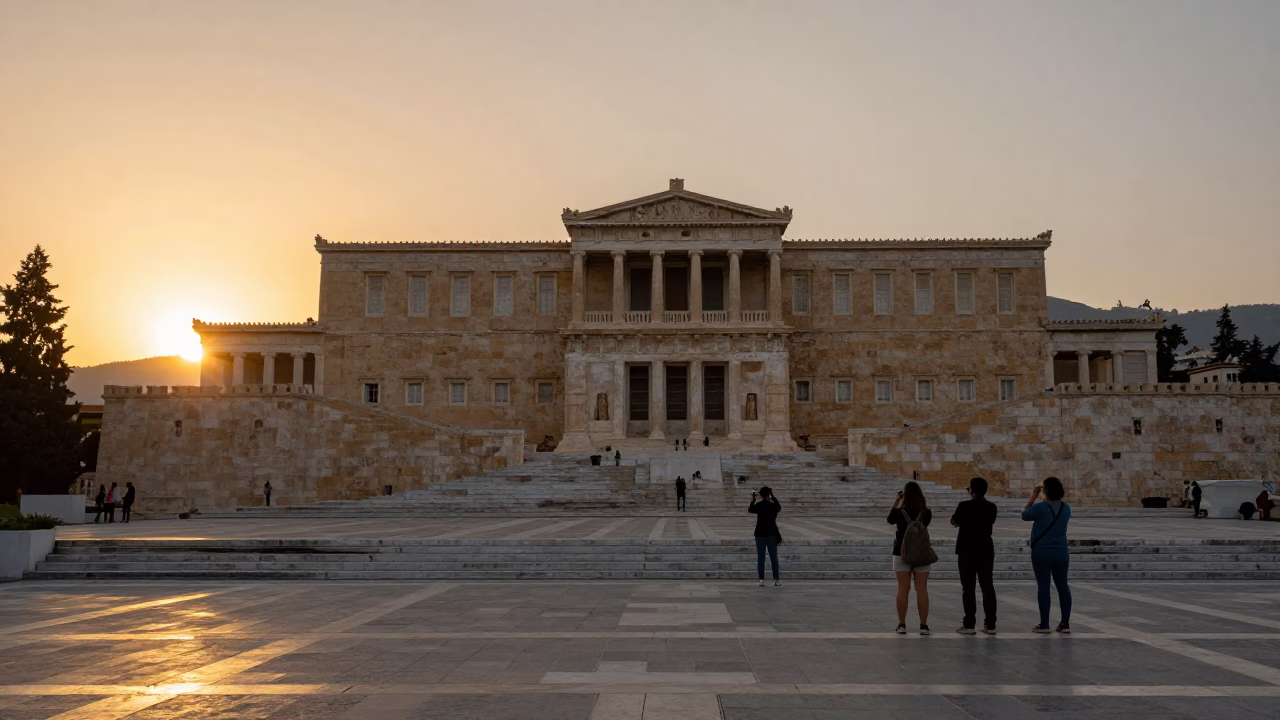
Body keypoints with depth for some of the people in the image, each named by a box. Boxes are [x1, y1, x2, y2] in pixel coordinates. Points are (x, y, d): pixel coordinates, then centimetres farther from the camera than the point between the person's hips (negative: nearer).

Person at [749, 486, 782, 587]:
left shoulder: (759, 505, -8)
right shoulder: (774, 505, -1)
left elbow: (750, 510, 7)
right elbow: (779, 507, 22)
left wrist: (753, 500, 19)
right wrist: (772, 496, 29)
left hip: (760, 534, -2)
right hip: (771, 534, 2)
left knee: (760, 558, 1)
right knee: (773, 558, 7)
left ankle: (761, 580, -3)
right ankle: (776, 580, 7)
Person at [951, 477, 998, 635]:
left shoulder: (964, 506, -11)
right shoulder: (992, 507, 1)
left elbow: (954, 522, 5)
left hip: (967, 551, -4)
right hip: (986, 551, 4)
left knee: (968, 588, -1)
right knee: (988, 587, 7)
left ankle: (969, 624, -2)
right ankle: (990, 624, 8)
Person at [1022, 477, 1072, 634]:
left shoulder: (1040, 507, -15)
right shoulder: (1066, 508, 4)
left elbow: (1024, 515, 1)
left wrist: (1032, 497, 6)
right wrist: (1040, 500, 18)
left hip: (1042, 553, -5)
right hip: (1061, 552, 5)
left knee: (1043, 586, -2)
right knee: (1062, 586, 8)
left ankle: (1044, 624, 0)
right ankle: (1065, 623, 9)